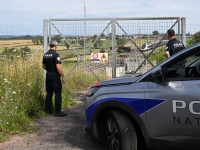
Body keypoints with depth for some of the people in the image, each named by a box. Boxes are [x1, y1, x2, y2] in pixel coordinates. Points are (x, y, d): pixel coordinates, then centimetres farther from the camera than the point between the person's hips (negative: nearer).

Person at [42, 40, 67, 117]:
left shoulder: (45, 55, 7)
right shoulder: (55, 54, -16)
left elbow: (43, 66, 17)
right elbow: (58, 67, -21)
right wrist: (63, 77, -14)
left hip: (48, 75, 8)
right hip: (55, 76, -8)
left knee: (49, 93, 14)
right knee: (58, 94, -3)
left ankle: (48, 110, 20)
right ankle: (58, 112, -1)